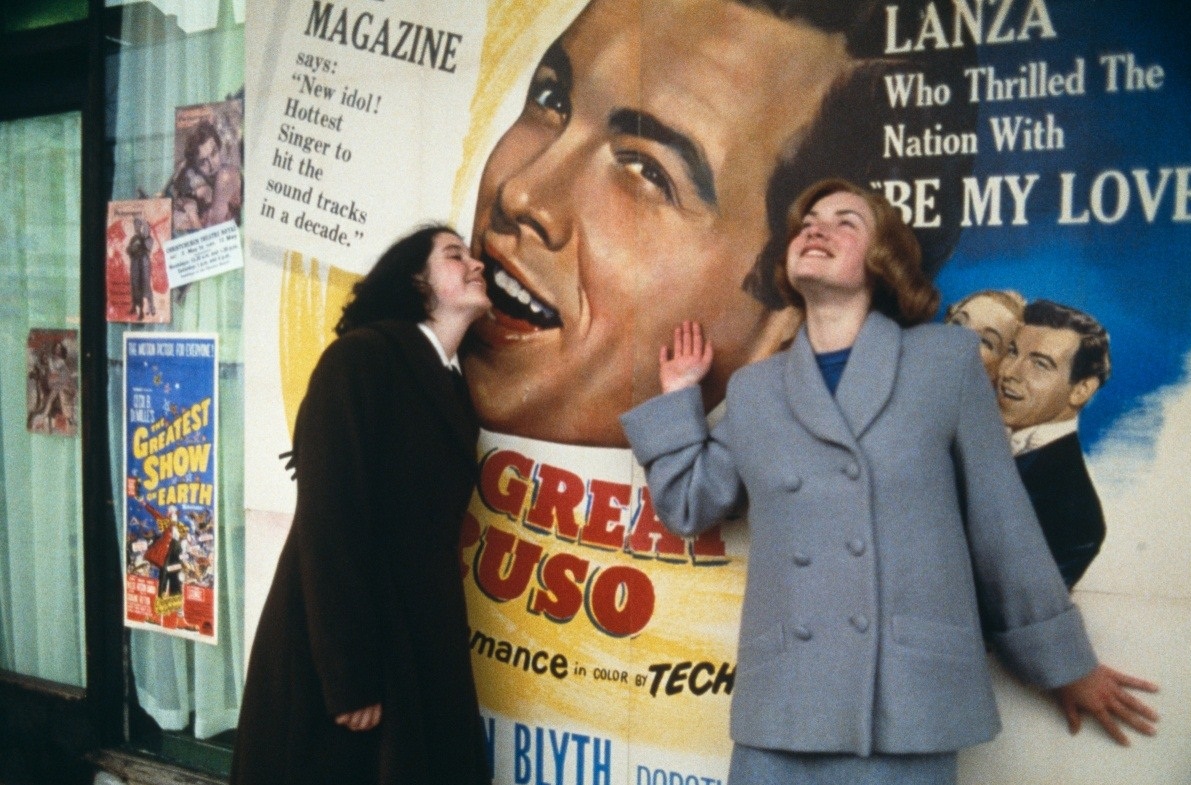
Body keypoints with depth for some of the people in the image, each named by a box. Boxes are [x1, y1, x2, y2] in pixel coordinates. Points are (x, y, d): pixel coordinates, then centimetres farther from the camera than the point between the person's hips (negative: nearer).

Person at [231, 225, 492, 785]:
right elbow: (330, 521, -19)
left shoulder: (450, 388, 10)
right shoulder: (361, 356, -13)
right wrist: (349, 675, -20)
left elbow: (434, 529, 10)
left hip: (417, 647, 7)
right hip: (335, 649, -7)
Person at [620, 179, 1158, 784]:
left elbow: (1000, 523, 7)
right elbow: (689, 507, 15)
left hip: (908, 706, -2)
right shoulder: (752, 389, 13)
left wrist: (1064, 663, 11)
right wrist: (678, 398, 11)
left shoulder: (946, 360, 4)